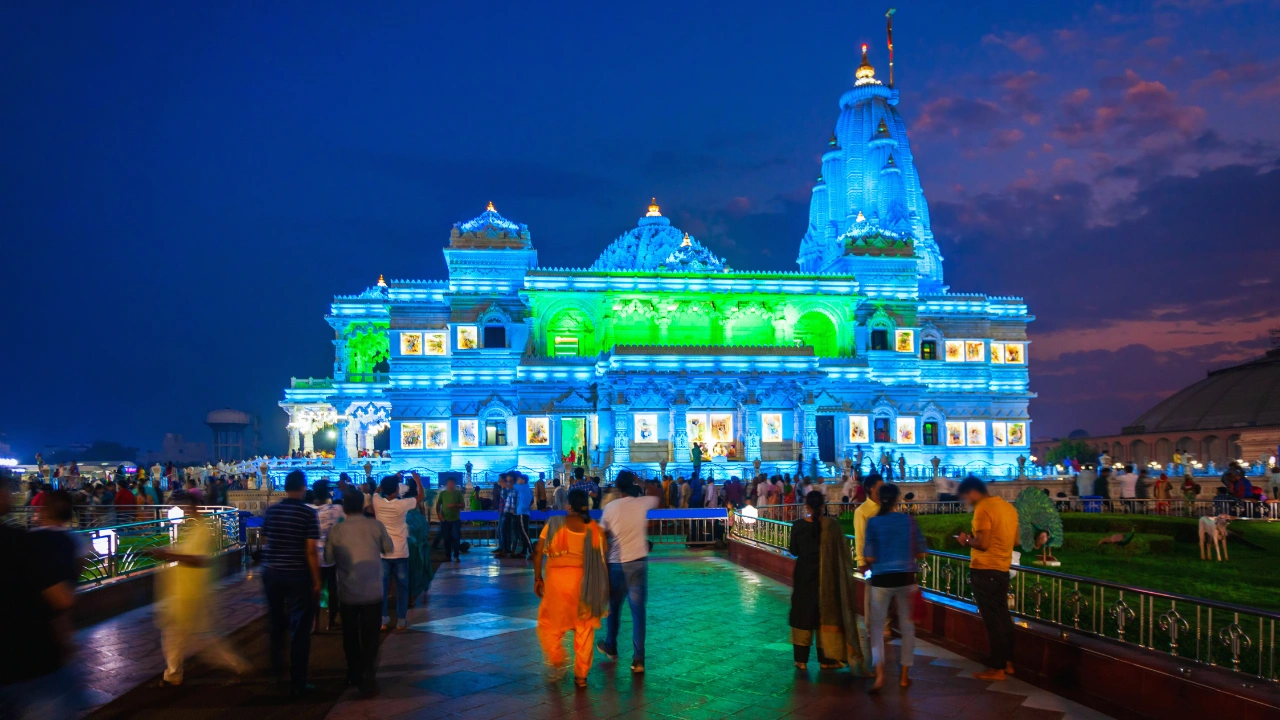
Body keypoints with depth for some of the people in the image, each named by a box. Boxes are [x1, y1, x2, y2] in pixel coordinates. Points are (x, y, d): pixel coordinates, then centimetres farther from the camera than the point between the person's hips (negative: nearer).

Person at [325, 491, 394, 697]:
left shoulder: (335, 531, -5)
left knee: (350, 636, 19)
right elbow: (389, 548, 6)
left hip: (347, 593, 1)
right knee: (370, 637, 3)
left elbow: (328, 559, 3)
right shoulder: (376, 526, -6)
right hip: (372, 591, -1)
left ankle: (355, 675, 30)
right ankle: (369, 680, -5)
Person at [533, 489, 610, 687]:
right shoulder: (594, 528, 2)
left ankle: (557, 661, 6)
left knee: (551, 623, 18)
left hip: (557, 578, -1)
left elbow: (538, 552, -4)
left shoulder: (554, 524, -2)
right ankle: (581, 674, 16)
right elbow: (603, 557, 1)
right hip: (584, 581, 2)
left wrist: (538, 578, 6)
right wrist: (601, 586, 11)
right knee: (584, 627, 12)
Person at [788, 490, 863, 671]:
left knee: (803, 614, 12)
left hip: (804, 576, 1)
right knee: (827, 614, 11)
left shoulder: (798, 525, -9)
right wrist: (843, 573, 6)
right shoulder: (832, 524, -12)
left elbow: (794, 551, 1)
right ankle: (827, 659, 17)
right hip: (827, 576, -1)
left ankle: (801, 659, 15)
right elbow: (841, 551, -9)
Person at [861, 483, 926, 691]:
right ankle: (904, 675, 20)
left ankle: (879, 673, -9)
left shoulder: (873, 522, -7)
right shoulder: (909, 520, -2)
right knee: (907, 626, 14)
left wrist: (865, 566, 13)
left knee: (877, 626, 7)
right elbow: (921, 553, 2)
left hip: (881, 579, -1)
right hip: (906, 578, 2)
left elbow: (869, 557, -8)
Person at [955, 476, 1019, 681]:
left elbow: (983, 544, -22)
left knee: (992, 619, -2)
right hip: (1002, 569, 9)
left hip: (985, 570, -8)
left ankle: (997, 668, 3)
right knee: (1003, 616, 16)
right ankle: (1008, 662, 23)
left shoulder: (983, 509, -16)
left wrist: (966, 541, -2)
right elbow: (1015, 539, 18)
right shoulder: (1008, 506, 11)